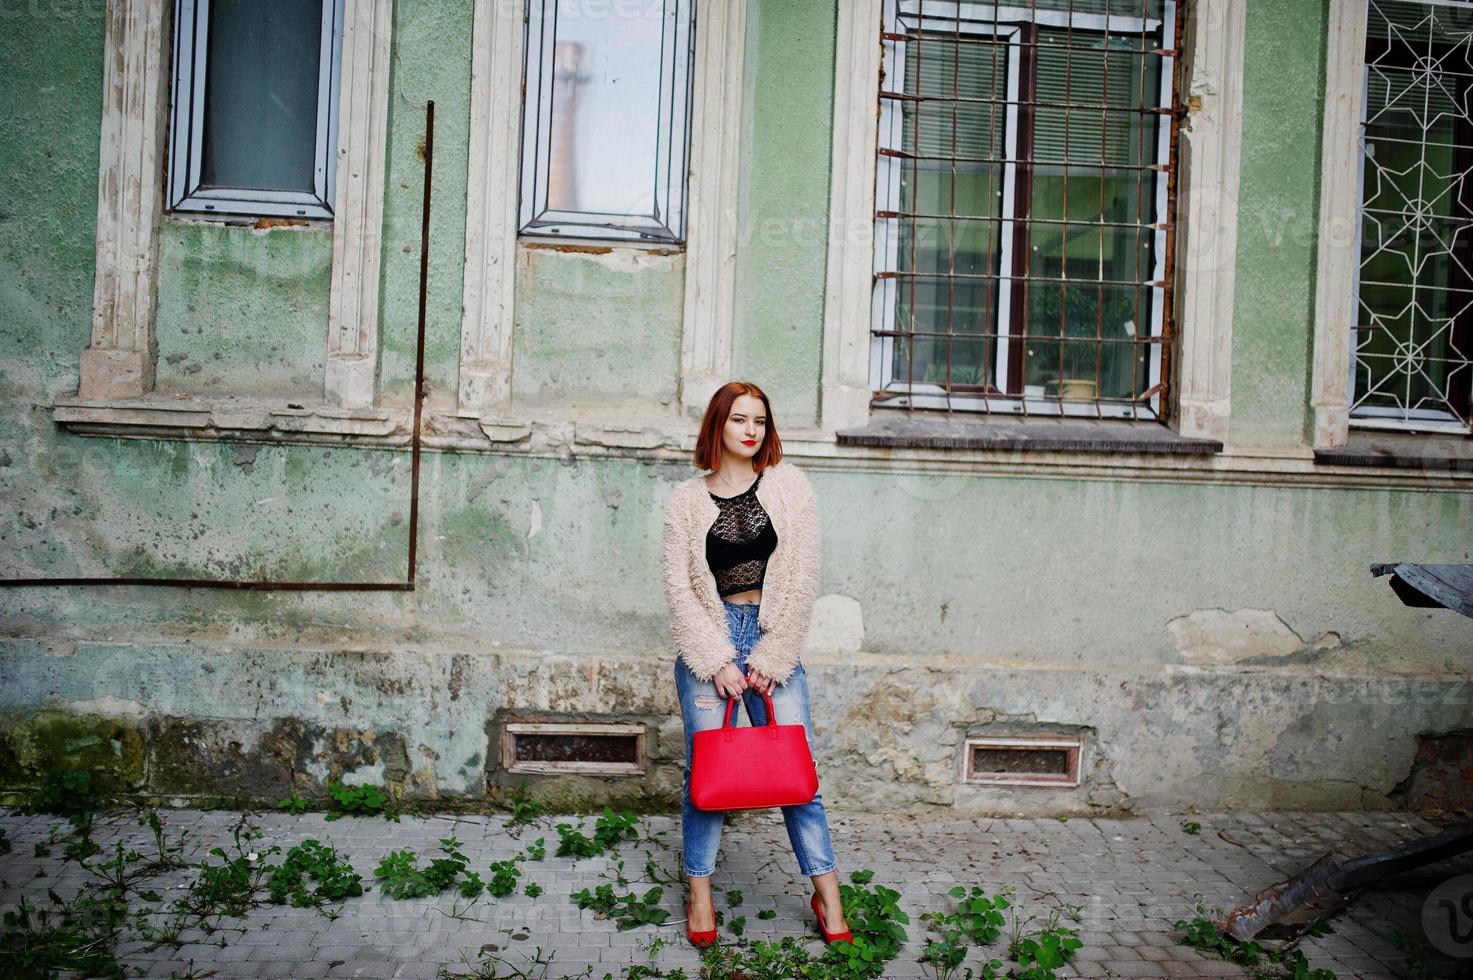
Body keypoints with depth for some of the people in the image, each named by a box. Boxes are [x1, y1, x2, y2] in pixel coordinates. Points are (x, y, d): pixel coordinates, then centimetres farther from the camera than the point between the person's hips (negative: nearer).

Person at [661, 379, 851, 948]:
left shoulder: (788, 486, 4)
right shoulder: (687, 502, 4)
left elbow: (801, 579, 0)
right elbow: (679, 589, 0)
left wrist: (771, 656, -5)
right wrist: (717, 661, -8)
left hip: (774, 639, 0)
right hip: (708, 641, 0)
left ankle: (827, 896, 12)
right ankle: (700, 897, 16)